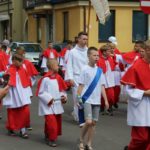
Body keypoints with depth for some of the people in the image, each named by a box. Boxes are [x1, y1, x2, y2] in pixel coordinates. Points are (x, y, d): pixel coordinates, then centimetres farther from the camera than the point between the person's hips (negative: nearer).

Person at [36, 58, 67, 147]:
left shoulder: (58, 77, 1)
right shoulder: (45, 79, -19)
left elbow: (62, 89, 14)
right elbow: (40, 93, -13)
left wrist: (64, 96, -3)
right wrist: (48, 99, -18)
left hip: (57, 105, 7)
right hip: (48, 105, -7)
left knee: (58, 122, 15)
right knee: (52, 123, -11)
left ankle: (48, 136, 34)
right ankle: (52, 139, 6)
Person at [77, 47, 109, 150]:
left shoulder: (100, 70, 7)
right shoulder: (85, 69, -7)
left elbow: (102, 86, 10)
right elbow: (81, 85, -4)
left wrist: (106, 100, 7)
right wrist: (78, 98, -8)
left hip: (96, 100, 5)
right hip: (87, 100, -5)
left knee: (93, 123, 7)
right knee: (88, 122, -13)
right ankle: (81, 141, 9)